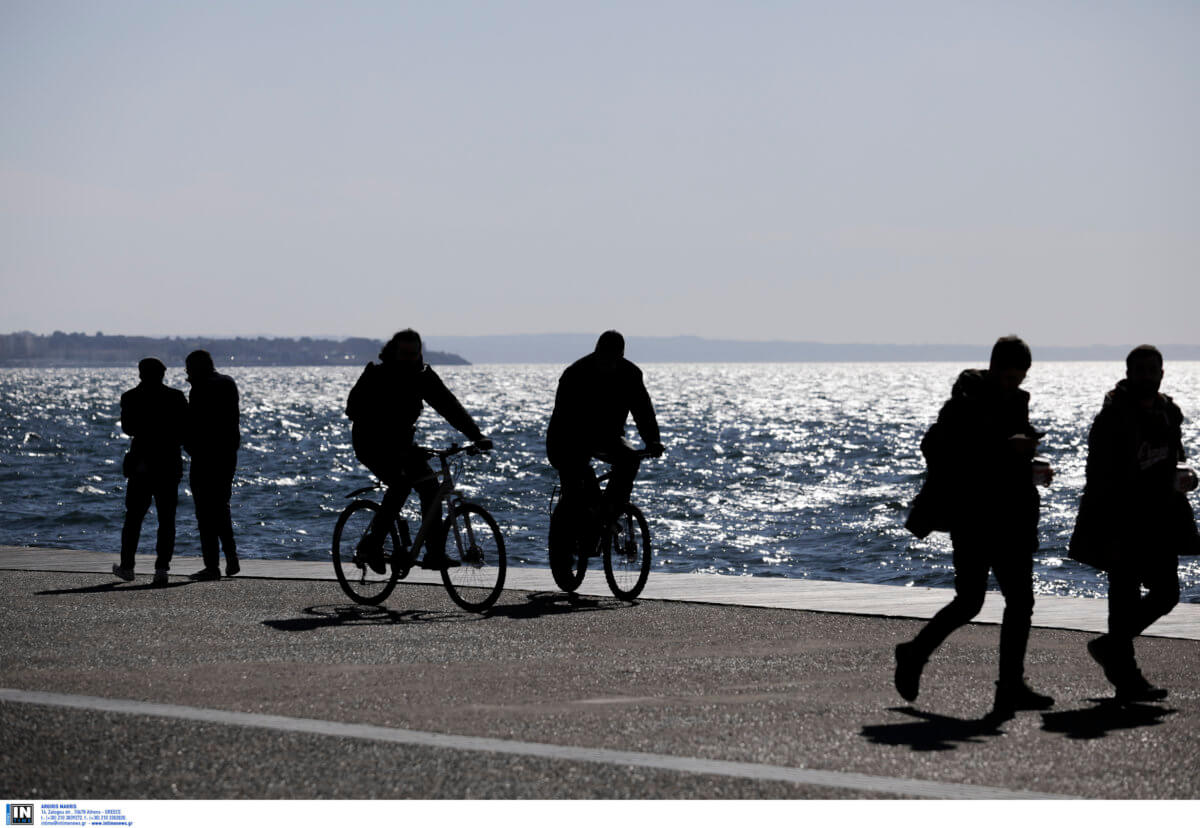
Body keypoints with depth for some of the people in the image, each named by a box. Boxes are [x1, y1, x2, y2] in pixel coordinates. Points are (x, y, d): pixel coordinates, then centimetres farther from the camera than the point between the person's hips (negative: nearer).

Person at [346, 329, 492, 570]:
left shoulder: (424, 375, -2)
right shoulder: (376, 374, -16)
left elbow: (449, 405, -4)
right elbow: (355, 409, -25)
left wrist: (476, 436, -17)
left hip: (400, 441, 5)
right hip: (372, 443, -5)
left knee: (429, 484, -10)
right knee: (401, 483, -27)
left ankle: (435, 554, -6)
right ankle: (372, 543, -16)